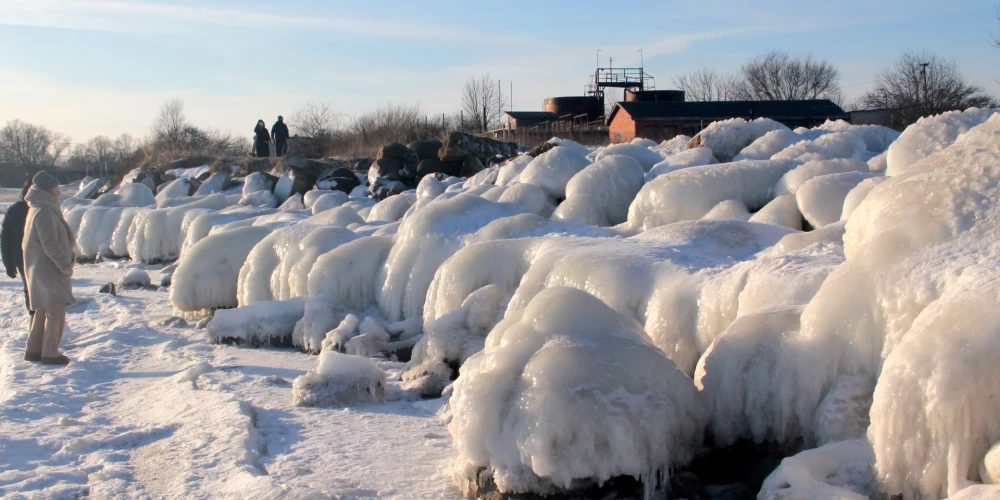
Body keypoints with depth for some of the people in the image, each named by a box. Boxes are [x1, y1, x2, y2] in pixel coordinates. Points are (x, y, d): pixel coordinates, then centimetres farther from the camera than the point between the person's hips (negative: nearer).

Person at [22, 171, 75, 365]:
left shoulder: (38, 209, 14)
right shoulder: (44, 212, -18)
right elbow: (50, 244, -23)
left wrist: (66, 260, 15)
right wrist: (65, 264, -17)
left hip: (41, 269, 10)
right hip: (48, 269, -10)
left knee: (43, 309, 16)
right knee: (56, 310, -5)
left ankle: (33, 349, 23)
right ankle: (50, 353, -1)